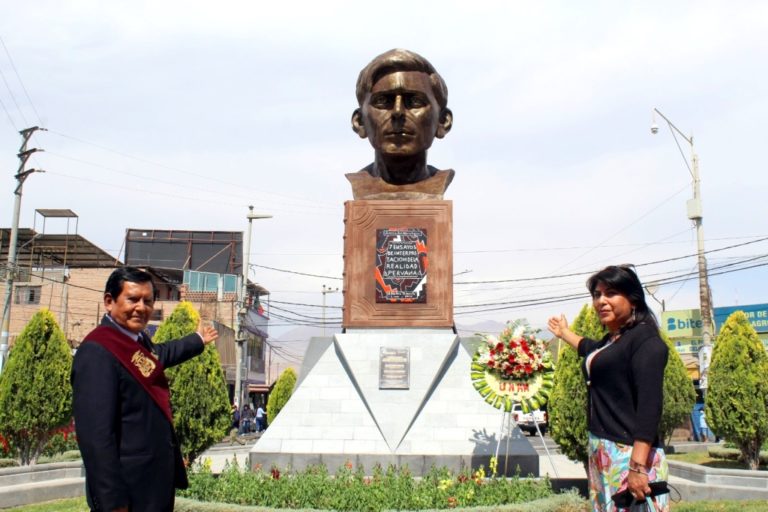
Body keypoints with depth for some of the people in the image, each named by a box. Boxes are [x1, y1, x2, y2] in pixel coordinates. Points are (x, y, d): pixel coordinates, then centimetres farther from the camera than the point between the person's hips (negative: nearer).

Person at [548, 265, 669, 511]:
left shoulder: (645, 340, -12)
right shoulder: (610, 340, 16)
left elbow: (649, 404, -21)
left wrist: (638, 466, -28)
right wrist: (564, 333, 56)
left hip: (630, 455, -9)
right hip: (601, 453, 9)